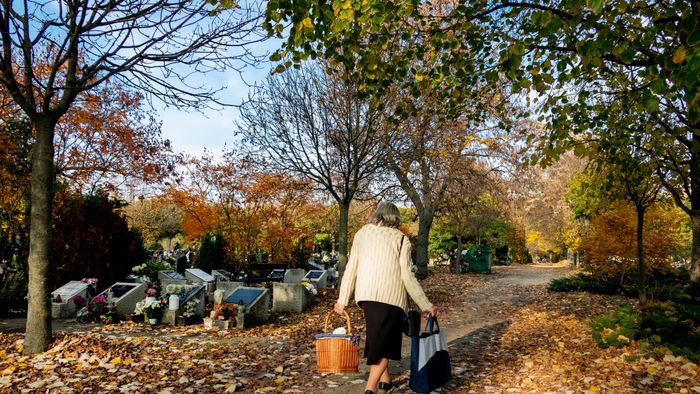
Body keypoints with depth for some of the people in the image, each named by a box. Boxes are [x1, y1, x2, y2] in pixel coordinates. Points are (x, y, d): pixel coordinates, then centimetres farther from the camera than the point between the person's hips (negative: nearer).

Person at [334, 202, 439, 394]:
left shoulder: (362, 233, 9)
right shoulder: (400, 238, 1)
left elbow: (351, 268, 7)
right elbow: (407, 276, -4)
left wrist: (342, 299, 13)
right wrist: (426, 305, 3)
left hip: (366, 293, 4)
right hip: (391, 295, -3)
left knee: (376, 336, 23)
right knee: (384, 341, 6)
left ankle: (384, 378, 33)